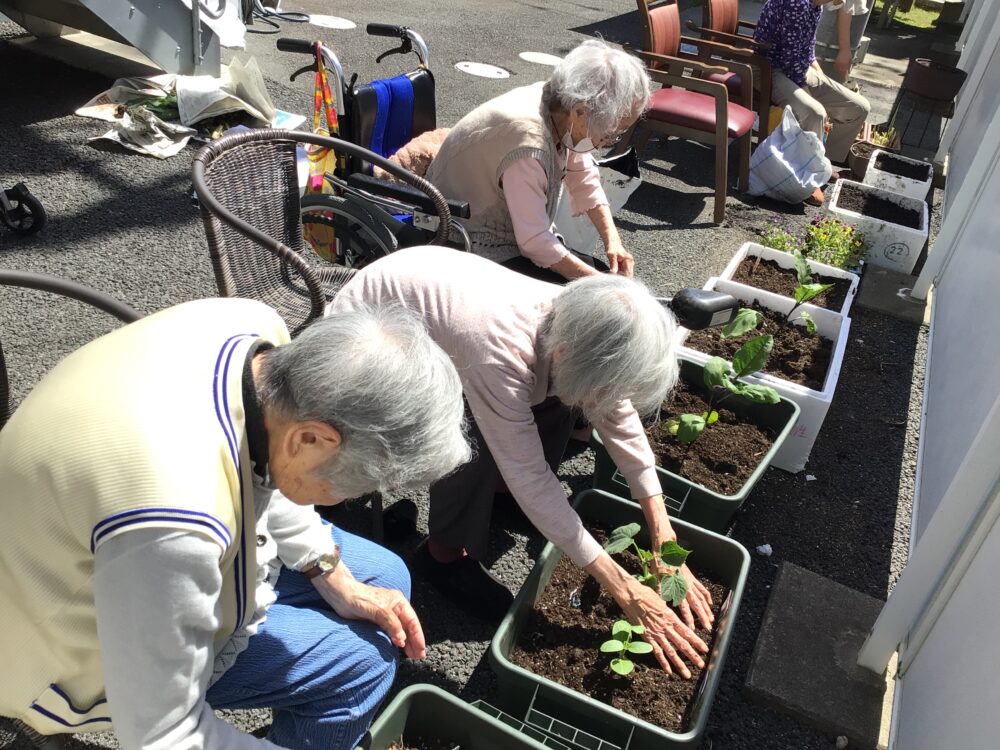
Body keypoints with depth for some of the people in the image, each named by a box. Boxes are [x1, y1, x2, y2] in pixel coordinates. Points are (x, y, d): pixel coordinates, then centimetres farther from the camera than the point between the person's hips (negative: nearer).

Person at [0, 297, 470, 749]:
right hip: (92, 650, -7)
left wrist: (338, 582, -3)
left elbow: (265, 474, 0)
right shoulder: (172, 518, -44)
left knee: (385, 579, 10)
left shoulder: (254, 330, -20)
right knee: (362, 661, -11)